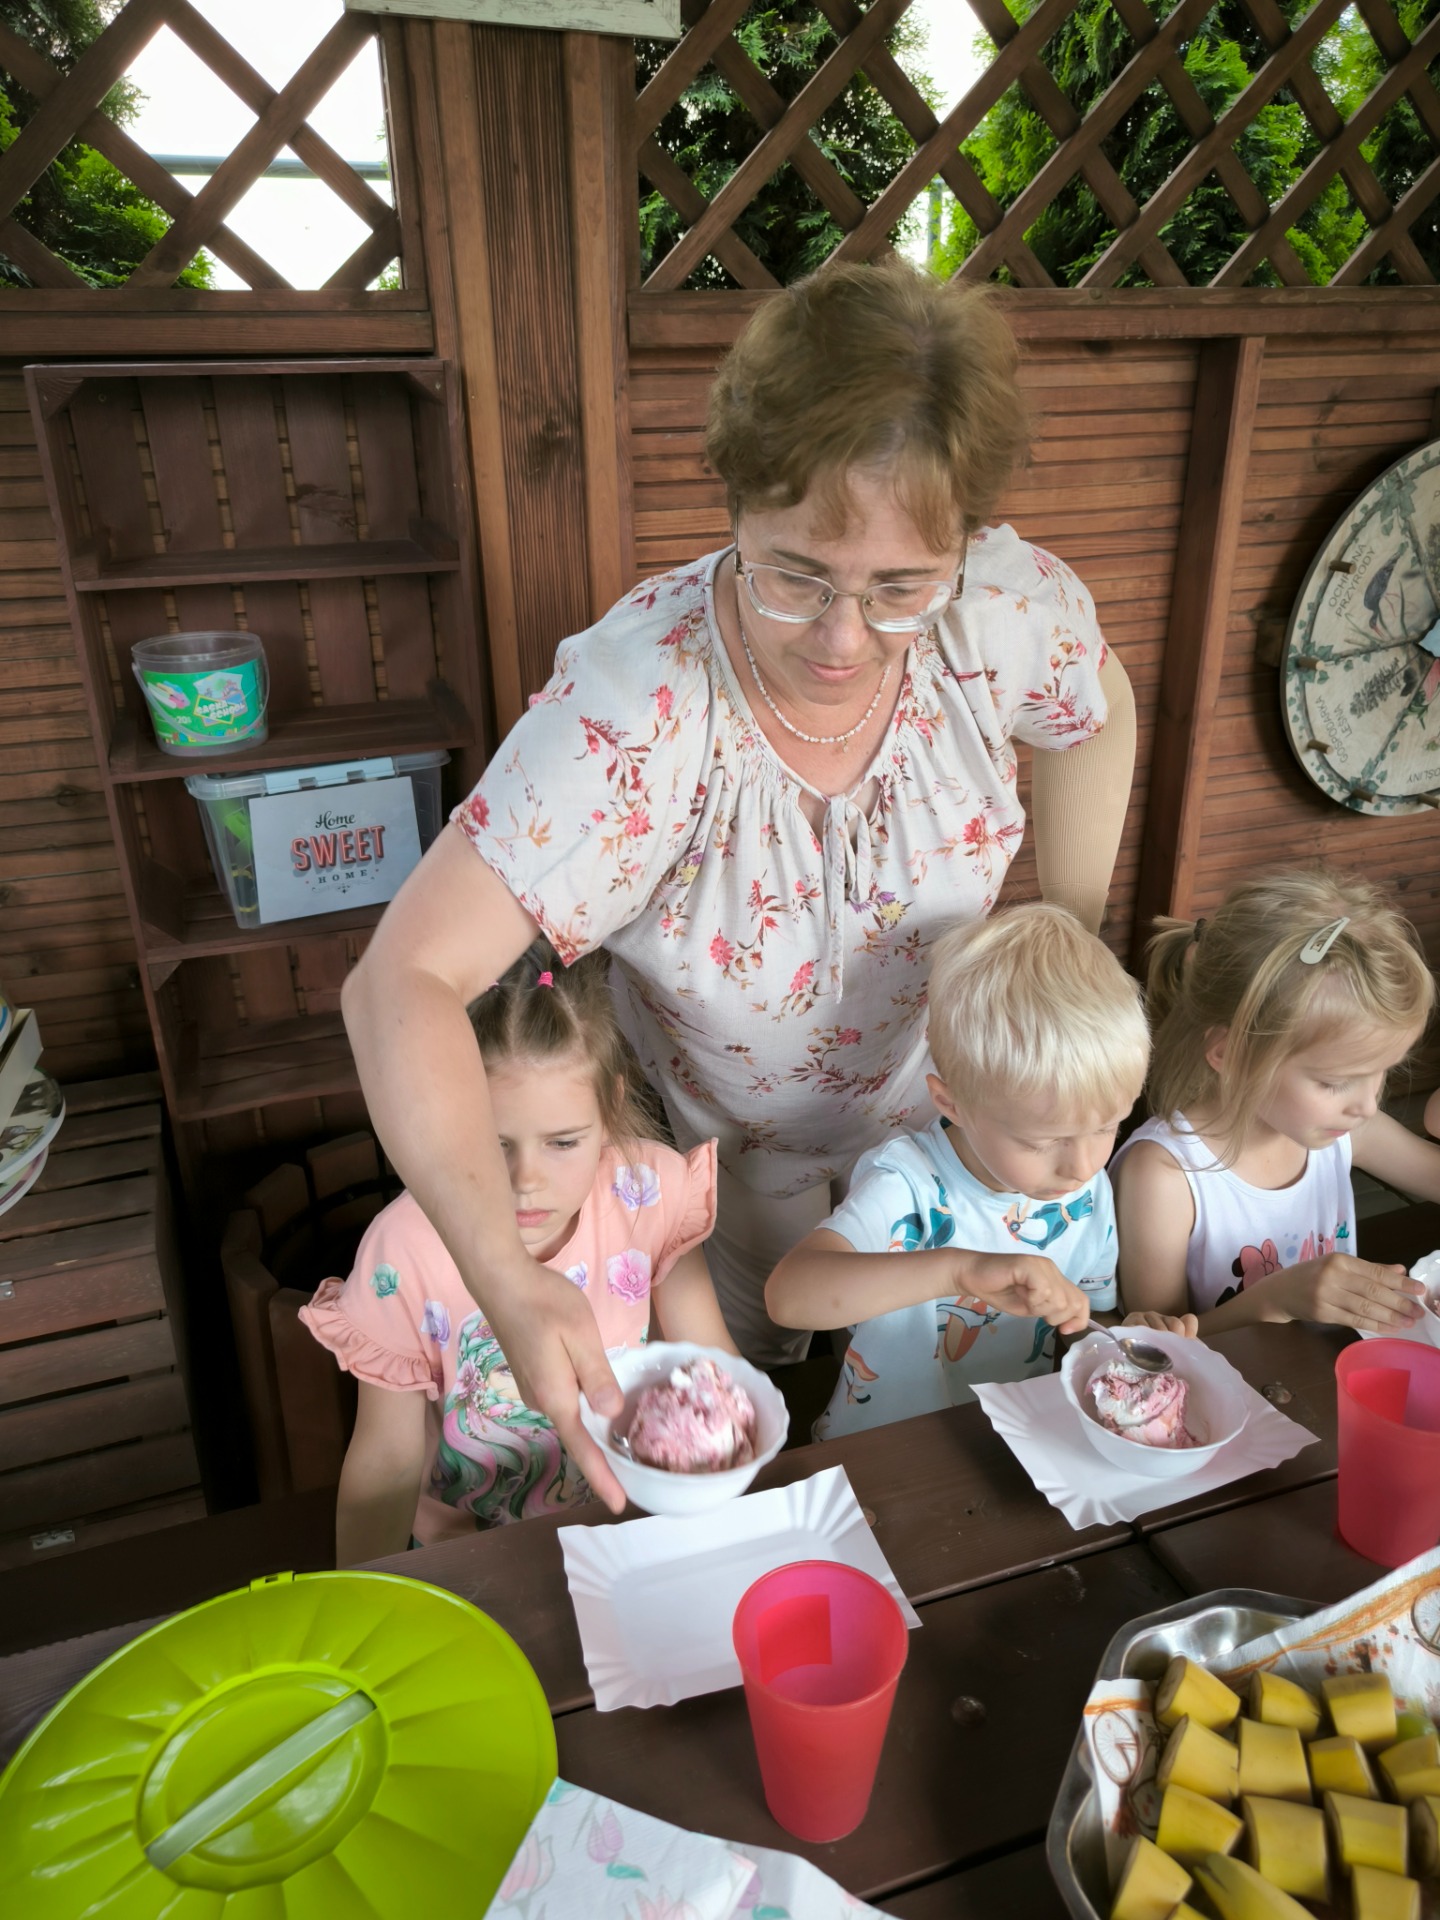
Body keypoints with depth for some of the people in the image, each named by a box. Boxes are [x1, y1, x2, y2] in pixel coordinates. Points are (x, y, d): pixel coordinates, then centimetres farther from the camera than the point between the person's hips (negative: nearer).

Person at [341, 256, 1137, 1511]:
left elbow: (1098, 714, -3)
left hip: (935, 1095, 4)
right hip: (721, 1138, -3)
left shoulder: (1006, 606, -28)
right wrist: (508, 1280, -52)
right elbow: (406, 979, -41)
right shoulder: (635, 708, -39)